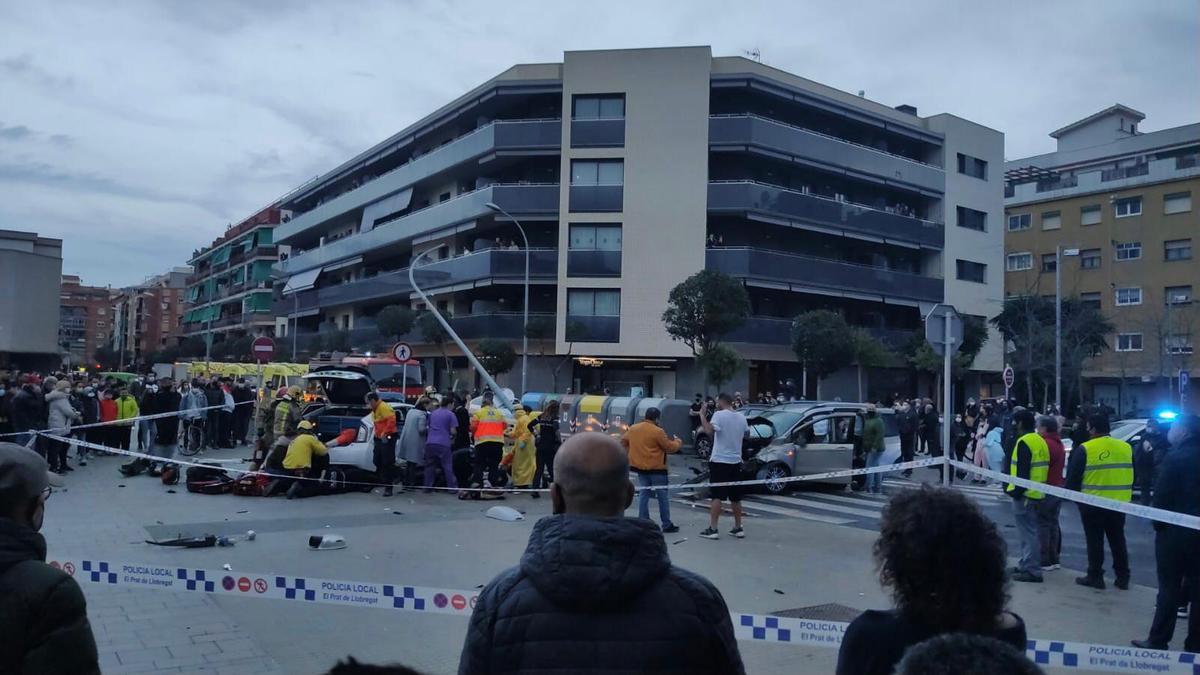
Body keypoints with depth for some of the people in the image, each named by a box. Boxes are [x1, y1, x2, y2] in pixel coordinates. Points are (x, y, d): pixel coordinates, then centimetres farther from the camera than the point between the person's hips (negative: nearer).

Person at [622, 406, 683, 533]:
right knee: (663, 496, 3)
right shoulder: (658, 431, -16)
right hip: (656, 468, -6)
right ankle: (667, 524, 7)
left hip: (640, 467, 6)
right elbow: (670, 448, -9)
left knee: (644, 494, 14)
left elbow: (623, 441, 16)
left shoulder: (632, 428, 4)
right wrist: (678, 441, 11)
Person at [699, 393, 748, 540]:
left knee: (716, 496, -5)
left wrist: (702, 414, -18)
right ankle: (738, 528, 18)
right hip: (736, 462, 6)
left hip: (719, 461, -6)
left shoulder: (719, 415, -13)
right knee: (735, 497, 13)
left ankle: (713, 529, -6)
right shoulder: (742, 418, 7)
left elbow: (709, 431, -28)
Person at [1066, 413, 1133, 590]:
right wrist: (1128, 496, 20)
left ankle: (1095, 576, 9)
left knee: (1095, 541, 5)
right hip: (1119, 502, 5)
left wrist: (1072, 494, 6)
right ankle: (1122, 578, 19)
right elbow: (1130, 476, 12)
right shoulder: (1126, 447, 4)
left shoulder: (1085, 449, -13)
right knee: (1117, 541, 14)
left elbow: (1073, 477, -9)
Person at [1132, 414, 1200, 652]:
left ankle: (1159, 640, 6)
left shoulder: (1176, 458, -13)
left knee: (1169, 588, 1)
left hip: (1174, 531, -5)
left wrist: (1158, 523, -3)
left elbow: (1162, 495, -16)